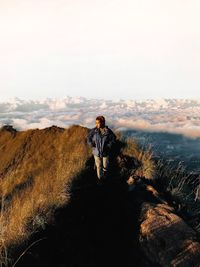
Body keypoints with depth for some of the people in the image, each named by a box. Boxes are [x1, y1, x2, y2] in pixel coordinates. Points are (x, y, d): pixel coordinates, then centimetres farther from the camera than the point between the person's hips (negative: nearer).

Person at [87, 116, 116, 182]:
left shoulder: (108, 131, -12)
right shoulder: (94, 130, -9)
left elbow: (113, 139, -4)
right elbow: (89, 139, 1)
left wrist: (109, 146, -15)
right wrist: (92, 145, -12)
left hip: (106, 152, 0)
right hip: (96, 152, 0)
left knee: (105, 166, 15)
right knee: (98, 166, 11)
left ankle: (105, 178, 41)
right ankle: (100, 179, 29)